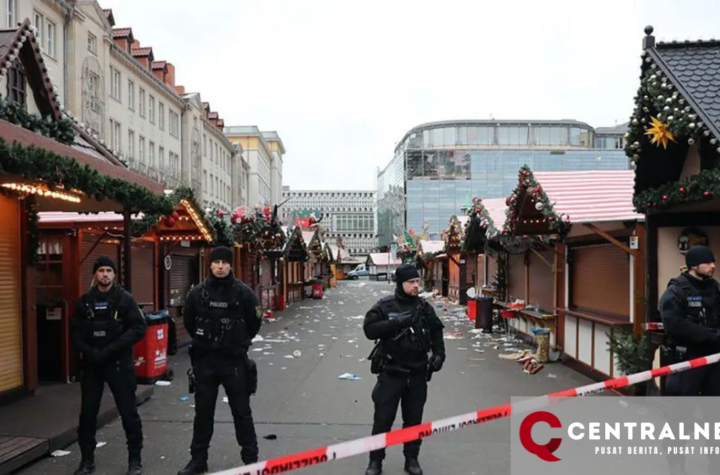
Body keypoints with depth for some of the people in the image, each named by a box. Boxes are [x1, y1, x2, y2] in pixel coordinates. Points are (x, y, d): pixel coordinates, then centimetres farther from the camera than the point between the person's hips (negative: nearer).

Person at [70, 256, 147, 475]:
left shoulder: (125, 298, -4)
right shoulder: (85, 301, 6)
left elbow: (139, 328, -10)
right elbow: (75, 331, 6)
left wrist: (112, 349, -19)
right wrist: (88, 351, -12)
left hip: (119, 362, -3)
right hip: (91, 363, 3)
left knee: (128, 412, 2)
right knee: (87, 412, 10)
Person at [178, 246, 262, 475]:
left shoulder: (243, 292, -7)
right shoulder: (197, 292, -1)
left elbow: (255, 321, 3)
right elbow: (189, 321, 13)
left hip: (234, 360, -2)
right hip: (204, 360, 2)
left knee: (241, 411, 8)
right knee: (203, 411, 13)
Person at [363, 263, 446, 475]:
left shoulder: (424, 306, 4)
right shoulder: (384, 306, -8)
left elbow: (436, 332, 14)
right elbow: (369, 329, -17)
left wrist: (439, 353, 0)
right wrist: (395, 323, -26)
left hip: (418, 373, 3)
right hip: (391, 372, -3)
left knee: (414, 419, 13)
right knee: (383, 418, 2)